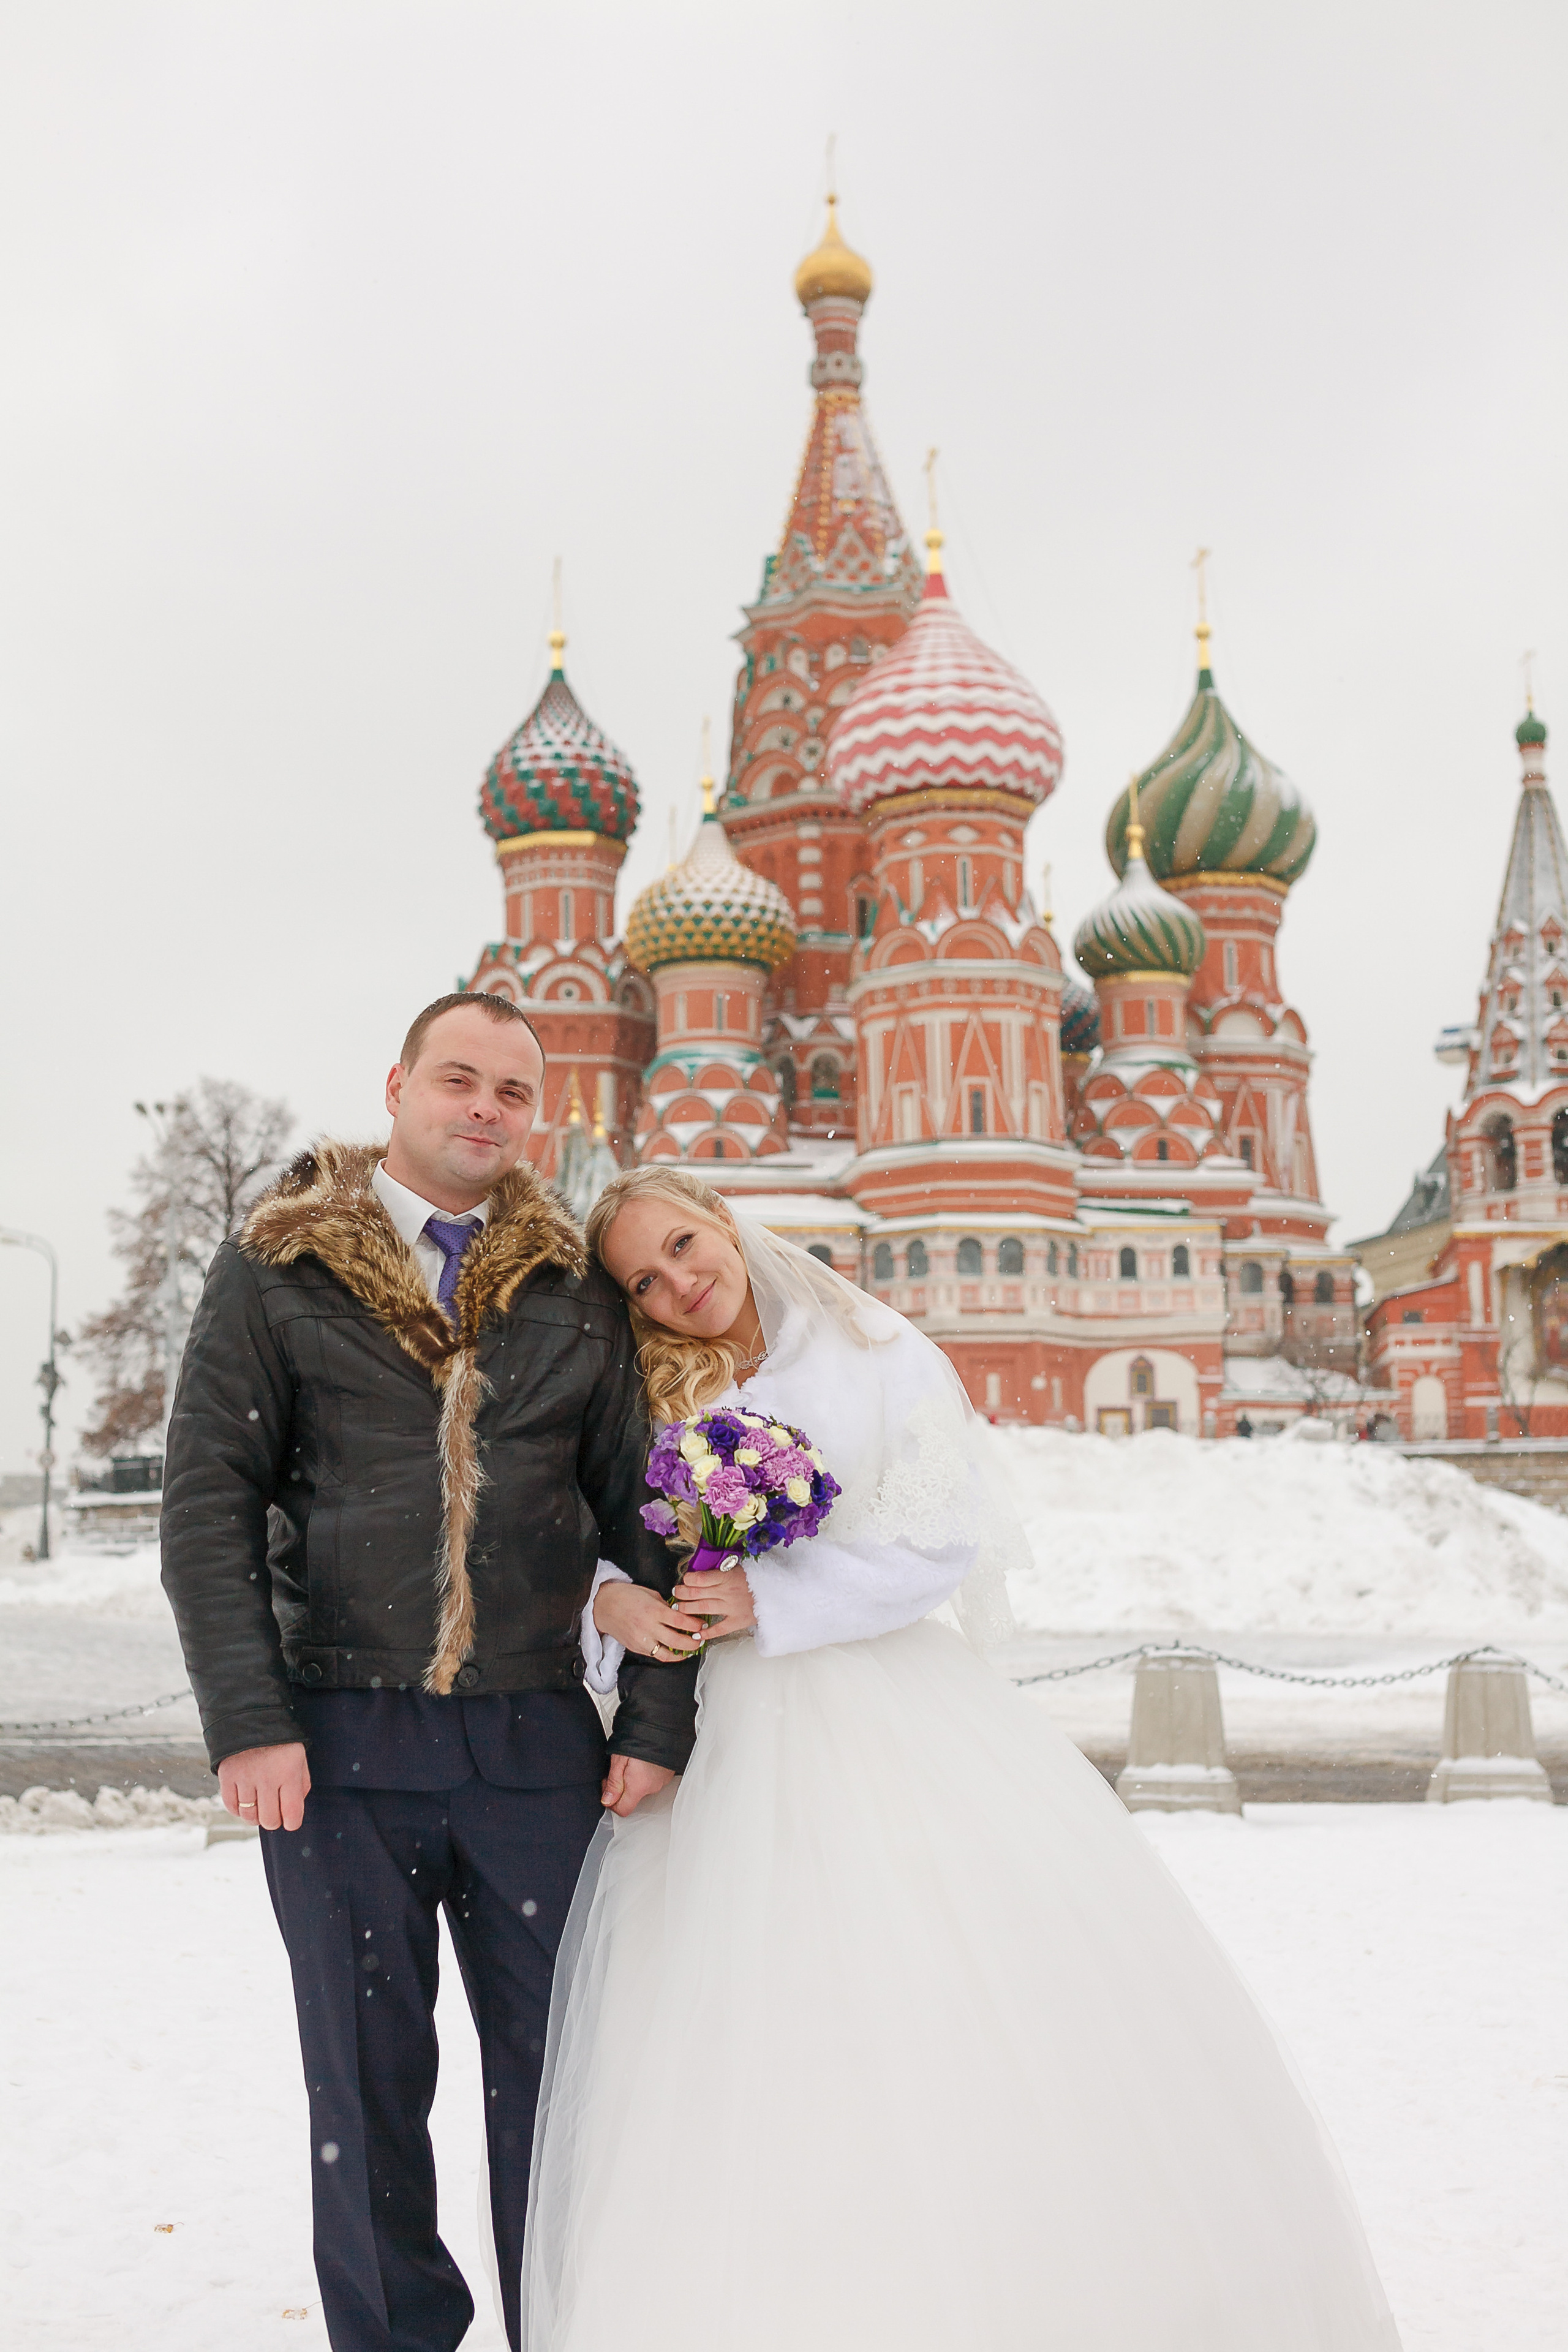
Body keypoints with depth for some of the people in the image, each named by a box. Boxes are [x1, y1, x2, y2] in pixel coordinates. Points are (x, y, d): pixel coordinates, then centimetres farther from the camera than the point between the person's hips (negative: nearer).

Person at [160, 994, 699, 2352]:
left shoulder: (576, 1295, 10)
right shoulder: (277, 1271, 4)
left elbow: (642, 1512, 10)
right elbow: (207, 1502, -1)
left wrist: (657, 1720, 2)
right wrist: (247, 1720, -10)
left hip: (537, 1742, 2)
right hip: (341, 1741, -1)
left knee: (555, 2071, 7)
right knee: (369, 2081, 8)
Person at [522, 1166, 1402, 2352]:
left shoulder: (880, 1355, 4)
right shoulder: (649, 1400, 10)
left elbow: (940, 1538, -3)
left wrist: (772, 1602, -10)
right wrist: (608, 1599, -11)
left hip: (906, 1710, -1)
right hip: (739, 1748, 1)